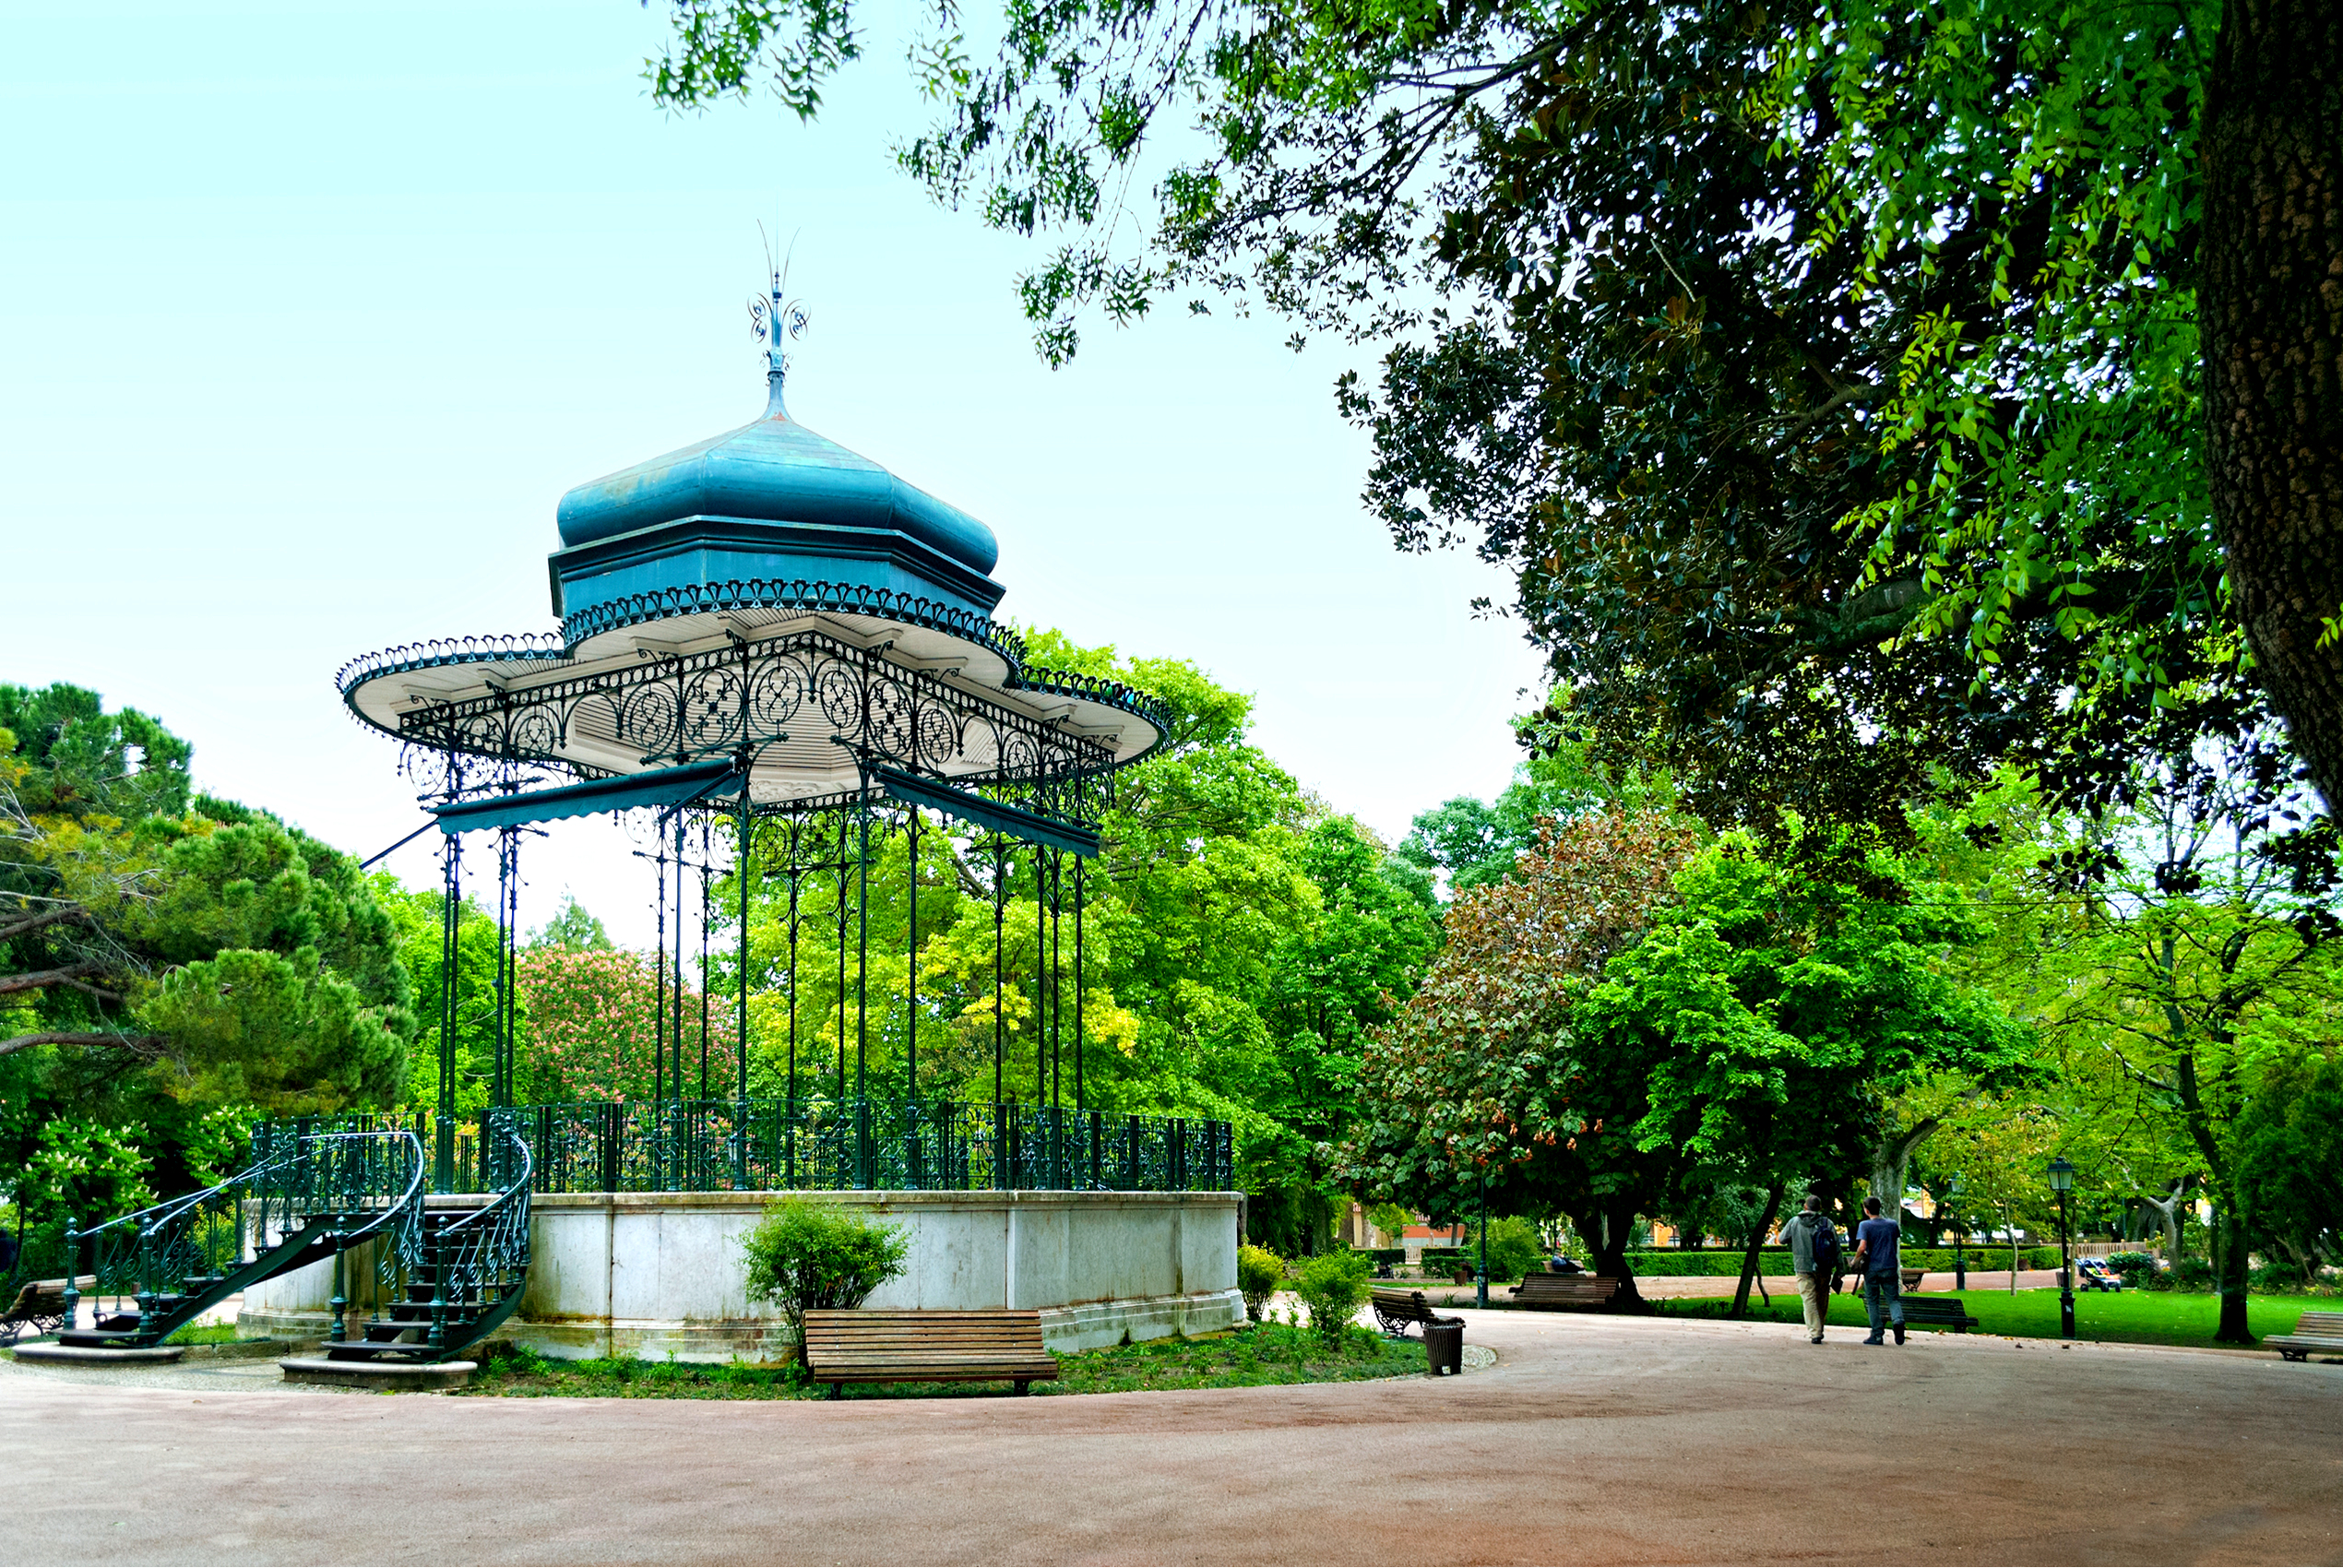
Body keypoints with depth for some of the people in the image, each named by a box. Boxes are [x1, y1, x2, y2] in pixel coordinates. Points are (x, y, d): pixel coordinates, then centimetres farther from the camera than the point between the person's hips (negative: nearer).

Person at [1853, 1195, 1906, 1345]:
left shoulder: (1865, 1225, -8)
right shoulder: (1892, 1224, 6)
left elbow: (1862, 1247, -19)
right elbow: (1898, 1237, 22)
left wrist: (1855, 1260, -3)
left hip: (1872, 1269, -2)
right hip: (1889, 1267, 2)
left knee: (1873, 1301, 9)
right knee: (1893, 1299, 7)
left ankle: (1877, 1335, 9)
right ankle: (1898, 1320, -23)